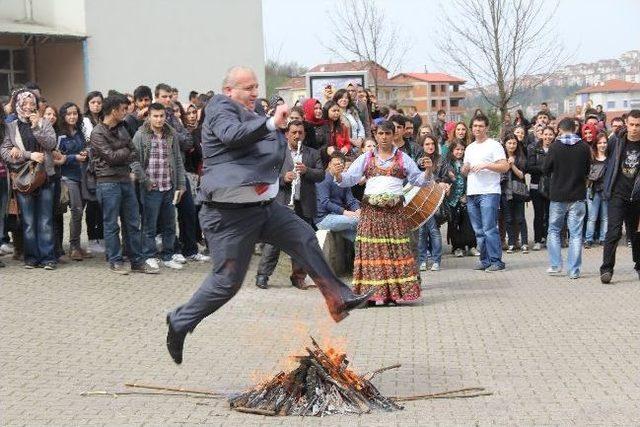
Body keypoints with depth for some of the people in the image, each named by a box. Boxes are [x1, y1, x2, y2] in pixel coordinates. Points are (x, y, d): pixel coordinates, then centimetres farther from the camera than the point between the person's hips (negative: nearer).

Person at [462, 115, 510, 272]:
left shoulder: (494, 145, -2)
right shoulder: (470, 148, 20)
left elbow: (505, 167, -10)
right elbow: (464, 171, 25)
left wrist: (486, 165, -18)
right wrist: (465, 168, 2)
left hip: (489, 193, -7)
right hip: (472, 194, 7)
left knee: (489, 229, -11)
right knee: (479, 231, 9)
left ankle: (496, 261, -6)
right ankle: (485, 260, 15)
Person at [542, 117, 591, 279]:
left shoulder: (555, 147, -10)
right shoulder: (584, 147, -4)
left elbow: (545, 169, -2)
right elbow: (588, 170, 9)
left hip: (558, 196, -1)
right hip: (578, 196, 1)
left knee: (554, 230, 15)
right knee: (576, 233, 5)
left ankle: (555, 265, 9)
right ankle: (574, 270, 3)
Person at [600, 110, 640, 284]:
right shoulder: (616, 143, 0)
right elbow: (609, 164, 13)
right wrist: (607, 188, 11)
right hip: (617, 195, -1)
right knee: (614, 231, -12)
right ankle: (606, 268, -10)